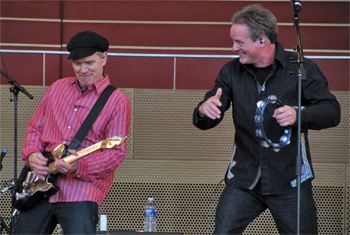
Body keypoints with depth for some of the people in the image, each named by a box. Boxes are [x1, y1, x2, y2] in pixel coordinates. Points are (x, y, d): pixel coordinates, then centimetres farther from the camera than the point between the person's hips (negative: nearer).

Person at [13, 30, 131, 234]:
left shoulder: (117, 101, -2)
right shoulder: (57, 88, 16)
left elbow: (116, 152, -9)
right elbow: (35, 129, 21)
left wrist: (79, 166, -25)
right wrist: (31, 154, -1)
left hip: (82, 190, -5)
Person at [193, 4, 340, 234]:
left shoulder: (301, 69, -2)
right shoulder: (232, 72, 6)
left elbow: (332, 111, -8)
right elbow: (206, 122, 5)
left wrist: (298, 115, -28)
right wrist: (204, 110, -21)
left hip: (290, 182, -2)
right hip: (243, 179, 2)